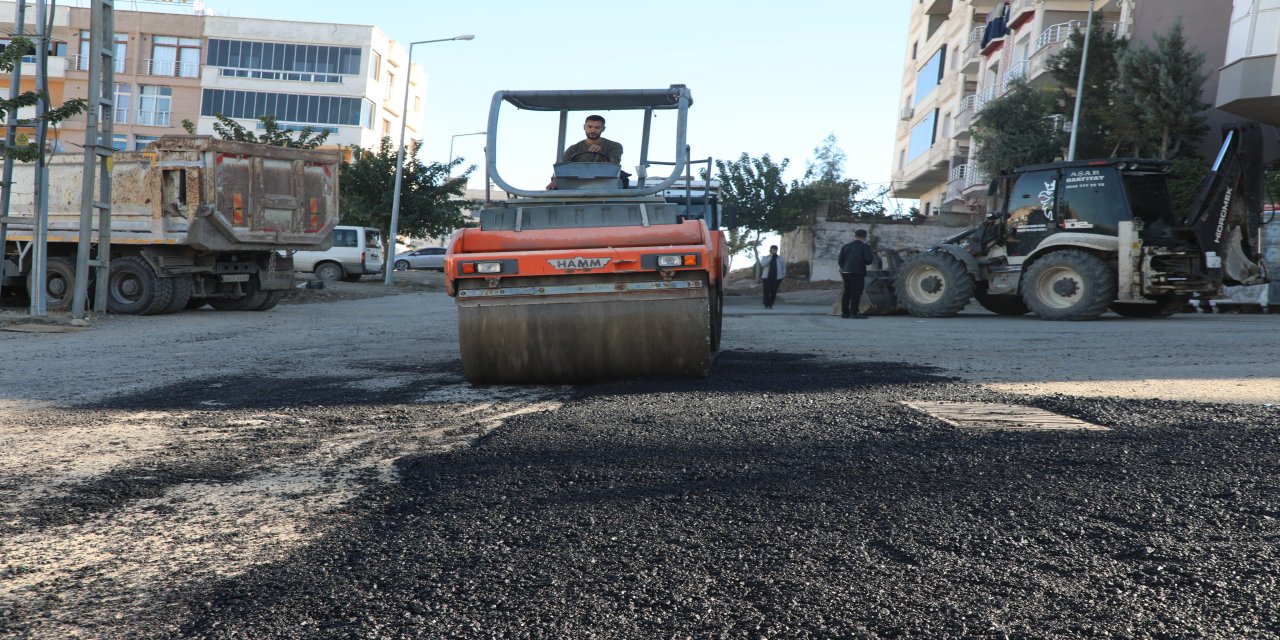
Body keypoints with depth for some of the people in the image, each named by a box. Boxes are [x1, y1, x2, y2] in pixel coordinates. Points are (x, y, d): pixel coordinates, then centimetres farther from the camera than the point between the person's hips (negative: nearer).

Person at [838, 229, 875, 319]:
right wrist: (873, 257, 10)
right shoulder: (864, 247, -6)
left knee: (847, 292, 12)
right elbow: (868, 260, -12)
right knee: (856, 293, -5)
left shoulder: (846, 247, 11)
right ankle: (854, 313, -9)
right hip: (858, 272, -6)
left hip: (846, 272, 6)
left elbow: (841, 261, 12)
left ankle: (845, 312, 13)